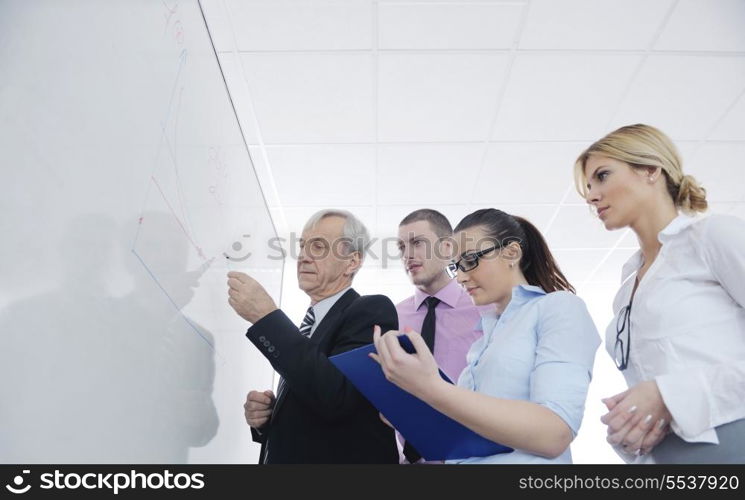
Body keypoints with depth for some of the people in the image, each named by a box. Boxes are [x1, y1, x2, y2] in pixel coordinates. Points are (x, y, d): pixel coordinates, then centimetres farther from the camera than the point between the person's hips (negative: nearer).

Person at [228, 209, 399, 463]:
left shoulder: (372, 310, -16)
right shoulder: (309, 324, 9)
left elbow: (336, 397, -30)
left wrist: (267, 316, -26)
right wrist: (265, 414, -5)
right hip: (287, 457, 8)